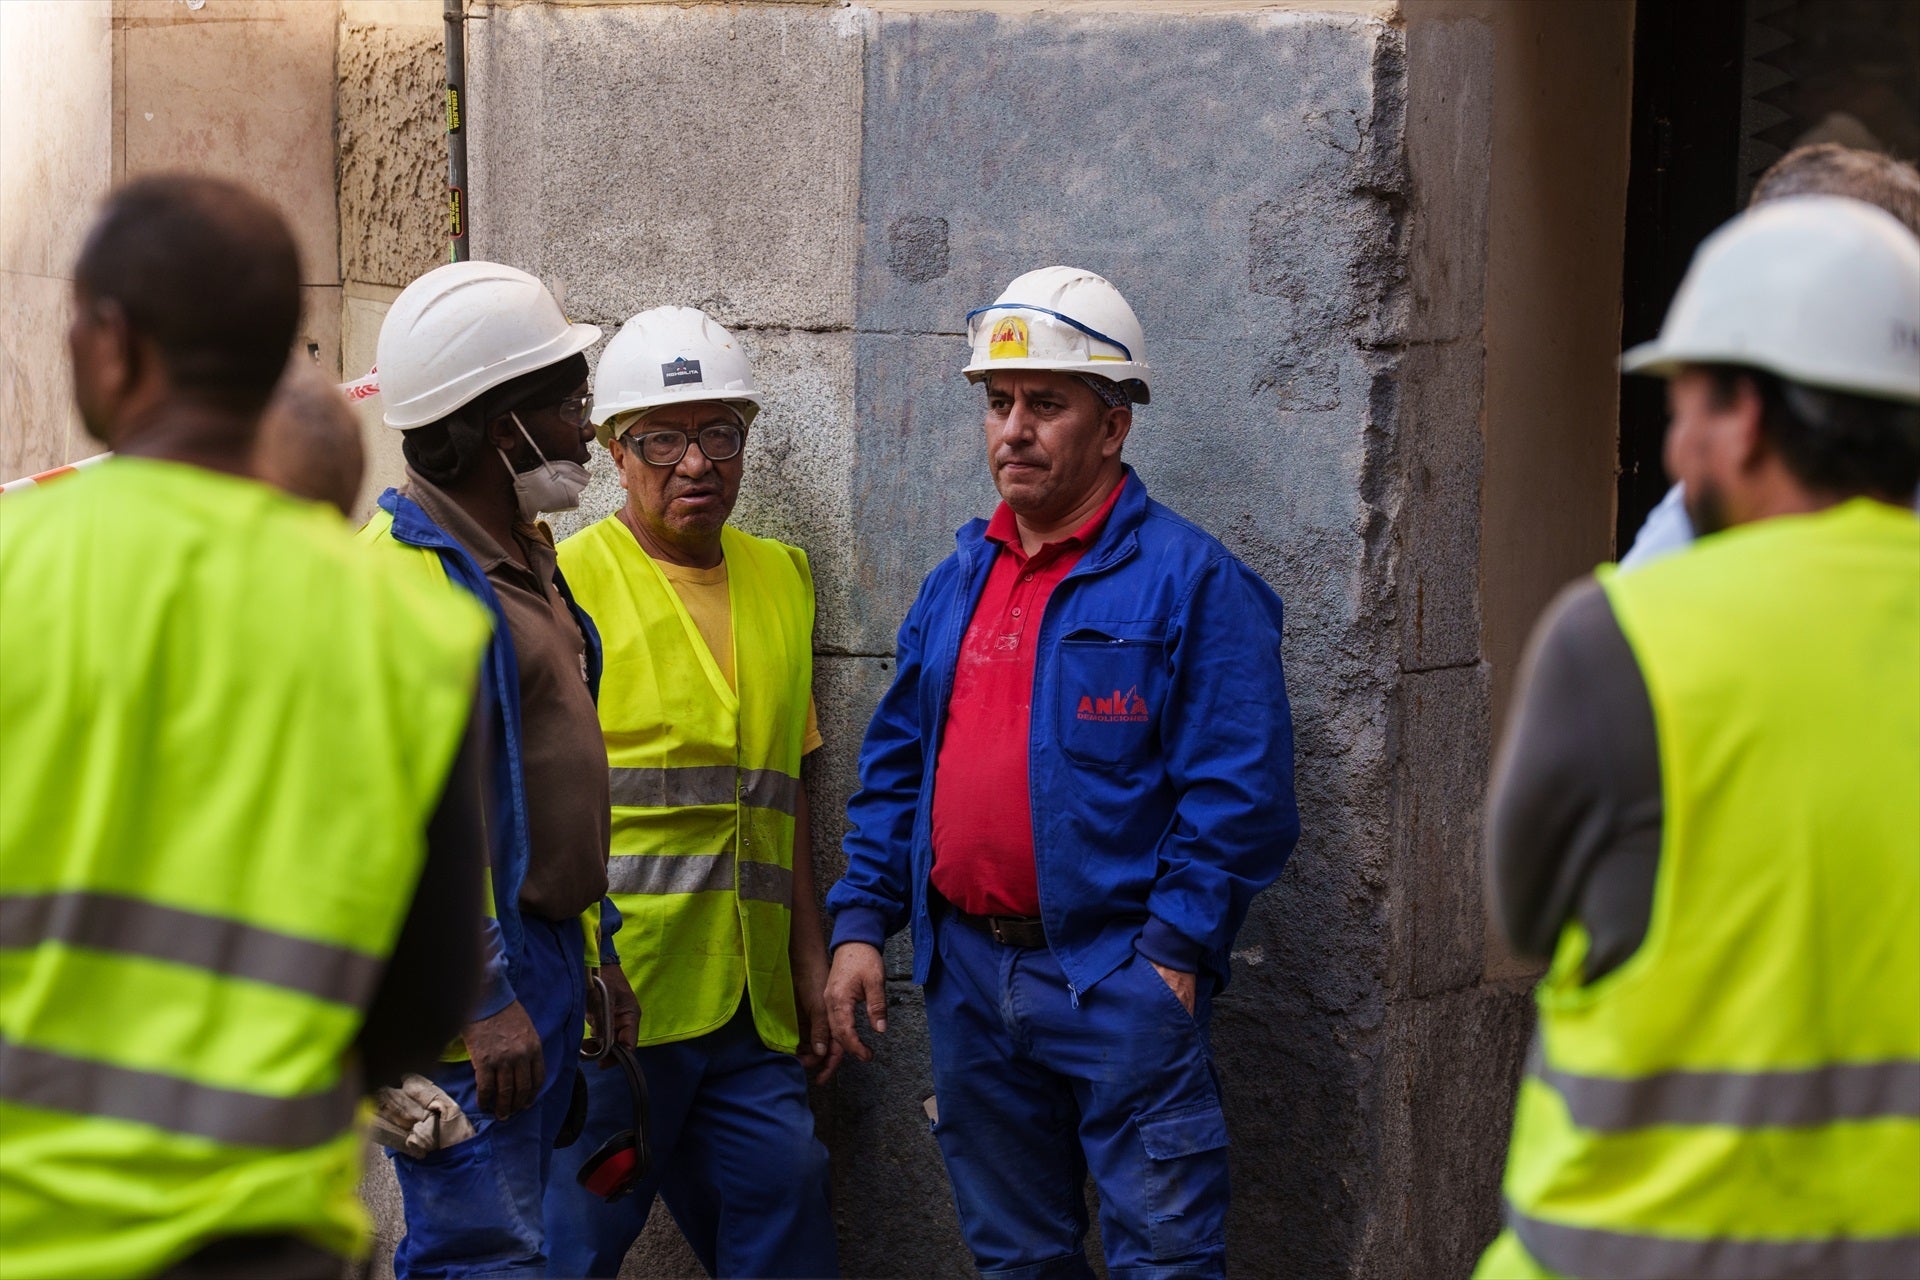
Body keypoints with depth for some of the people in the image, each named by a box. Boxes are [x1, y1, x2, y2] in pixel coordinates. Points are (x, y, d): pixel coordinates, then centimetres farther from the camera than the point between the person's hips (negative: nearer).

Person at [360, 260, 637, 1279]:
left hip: (545, 961, 10)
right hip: (472, 988, -10)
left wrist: (597, 951, 21)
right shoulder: (401, 571, -17)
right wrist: (481, 1000, -23)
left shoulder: (524, 555, 16)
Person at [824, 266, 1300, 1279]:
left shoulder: (1189, 580, -7)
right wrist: (860, 923, 7)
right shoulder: (956, 584, 14)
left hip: (1119, 978, -6)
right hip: (968, 979, 6)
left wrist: (1173, 949, -16)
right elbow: (895, 768, 17)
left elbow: (1238, 791, -11)